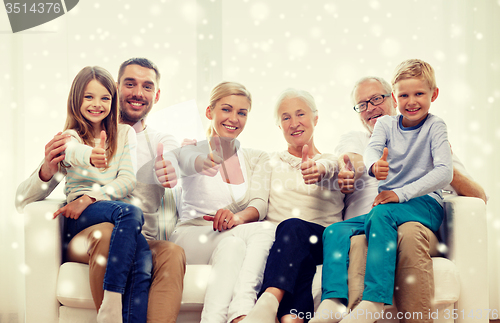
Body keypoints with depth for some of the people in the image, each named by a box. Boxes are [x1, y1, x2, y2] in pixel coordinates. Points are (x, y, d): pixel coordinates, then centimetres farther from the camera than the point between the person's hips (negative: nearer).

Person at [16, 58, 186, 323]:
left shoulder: (162, 142, 19)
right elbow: (23, 202, 8)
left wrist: (168, 173, -35)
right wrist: (47, 171, -16)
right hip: (86, 239, -1)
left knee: (173, 253, -33)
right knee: (106, 232, -36)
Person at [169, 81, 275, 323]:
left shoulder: (257, 159, 16)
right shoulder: (193, 150, 7)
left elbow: (260, 204, -2)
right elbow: (186, 161, -21)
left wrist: (237, 217, -28)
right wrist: (200, 162, -49)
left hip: (237, 237, 3)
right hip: (191, 235, -2)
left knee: (266, 229, -33)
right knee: (232, 240, -37)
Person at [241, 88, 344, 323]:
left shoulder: (332, 161, 19)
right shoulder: (270, 163, 25)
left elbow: (328, 167, -9)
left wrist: (319, 169, -35)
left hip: (322, 240, -1)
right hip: (280, 241, 1)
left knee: (293, 227, -36)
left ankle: (268, 303, -59)